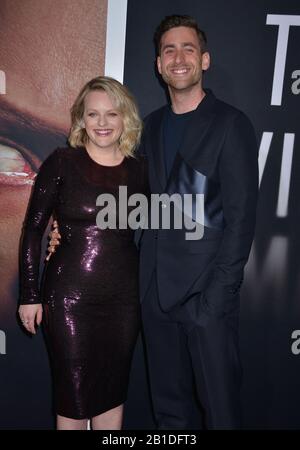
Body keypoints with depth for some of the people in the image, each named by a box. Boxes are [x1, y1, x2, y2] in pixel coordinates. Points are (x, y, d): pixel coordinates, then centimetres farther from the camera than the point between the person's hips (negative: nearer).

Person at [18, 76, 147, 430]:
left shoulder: (139, 170, 3)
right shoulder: (61, 163, -6)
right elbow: (33, 229, -4)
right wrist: (29, 294, -5)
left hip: (124, 295, 3)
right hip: (69, 294, -3)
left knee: (113, 391, 15)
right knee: (74, 395, 8)